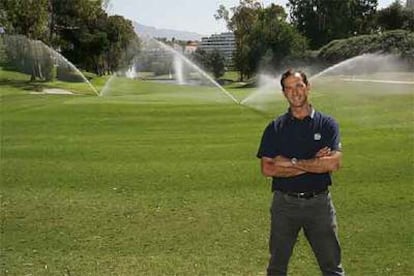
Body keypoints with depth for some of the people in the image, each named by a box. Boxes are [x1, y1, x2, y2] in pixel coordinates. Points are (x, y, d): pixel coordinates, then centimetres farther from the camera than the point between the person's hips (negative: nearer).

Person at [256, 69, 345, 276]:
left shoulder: (327, 124, 0)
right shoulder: (275, 128, 2)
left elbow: (334, 163, -13)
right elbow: (267, 169, -9)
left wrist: (292, 162, -14)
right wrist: (313, 164, -12)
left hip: (319, 202, 0)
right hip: (284, 202, 1)